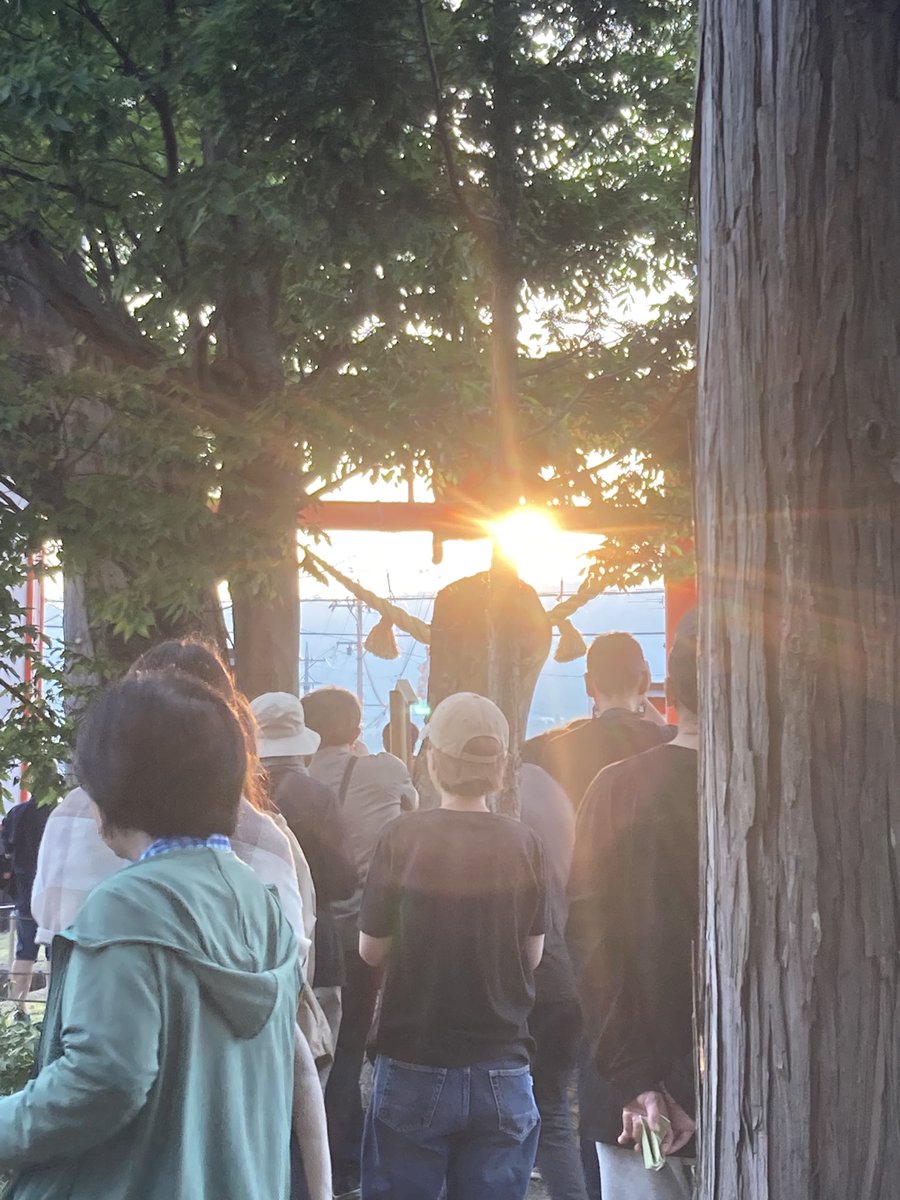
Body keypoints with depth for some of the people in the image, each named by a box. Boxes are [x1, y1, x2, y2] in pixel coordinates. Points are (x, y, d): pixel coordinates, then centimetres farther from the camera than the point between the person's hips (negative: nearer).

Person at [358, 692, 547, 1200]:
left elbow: (372, 949, -1)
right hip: (503, 1075, 1)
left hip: (414, 1069, -1)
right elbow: (533, 954, 4)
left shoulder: (403, 837, -9)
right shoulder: (524, 844, -4)